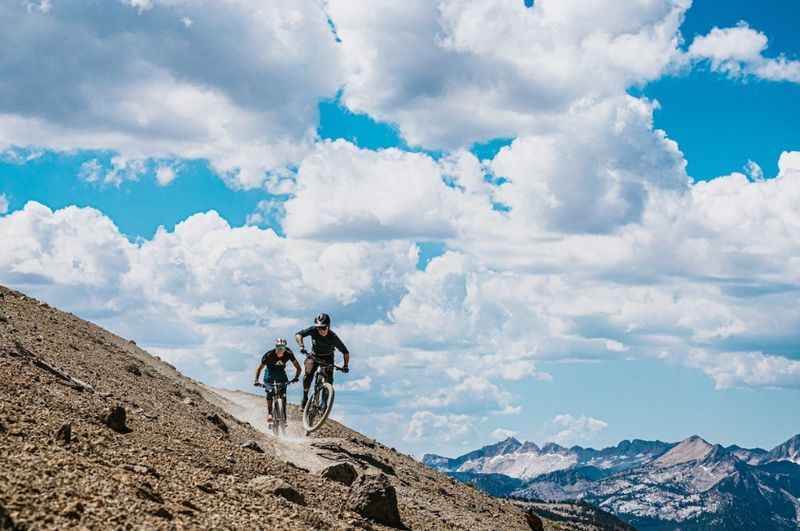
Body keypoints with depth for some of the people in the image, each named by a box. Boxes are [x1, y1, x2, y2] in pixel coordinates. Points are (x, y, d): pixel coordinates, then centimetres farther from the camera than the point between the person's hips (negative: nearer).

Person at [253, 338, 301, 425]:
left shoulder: (288, 354, -25)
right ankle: (269, 413, -14)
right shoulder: (269, 355, -30)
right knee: (270, 392, -23)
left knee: (283, 395, -13)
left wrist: (296, 377, -34)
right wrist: (256, 380, -32)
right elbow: (259, 368, -20)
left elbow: (298, 367, -18)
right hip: (270, 373, -1)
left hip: (281, 373, 1)